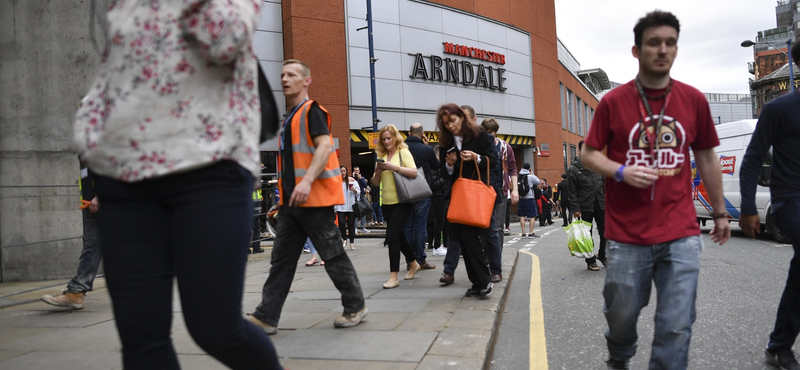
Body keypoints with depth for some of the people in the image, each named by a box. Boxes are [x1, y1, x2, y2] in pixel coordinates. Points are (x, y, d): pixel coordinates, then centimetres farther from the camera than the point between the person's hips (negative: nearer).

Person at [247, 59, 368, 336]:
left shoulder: (312, 111, -7)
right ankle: (266, 317, 8)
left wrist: (307, 181, -32)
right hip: (291, 201, 9)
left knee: (333, 255, 0)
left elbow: (324, 145, -21)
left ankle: (356, 307, 14)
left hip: (314, 198, -9)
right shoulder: (288, 118, 19)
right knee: (281, 259, 6)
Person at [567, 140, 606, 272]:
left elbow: (604, 185, 15)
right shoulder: (573, 169, -5)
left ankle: (602, 255, 27)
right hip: (585, 208, -4)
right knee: (587, 235, 4)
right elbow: (572, 191, -7)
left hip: (600, 205, 4)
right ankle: (591, 261, 14)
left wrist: (607, 201, 8)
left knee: (605, 231, 5)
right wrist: (575, 208, -12)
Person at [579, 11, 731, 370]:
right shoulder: (613, 102, -2)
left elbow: (706, 157, 14)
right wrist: (621, 172, -16)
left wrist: (720, 211, 17)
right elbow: (588, 154, 3)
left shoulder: (694, 100, 5)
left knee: (676, 325, -1)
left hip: (681, 235, 1)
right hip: (627, 235, -1)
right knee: (622, 314, 13)